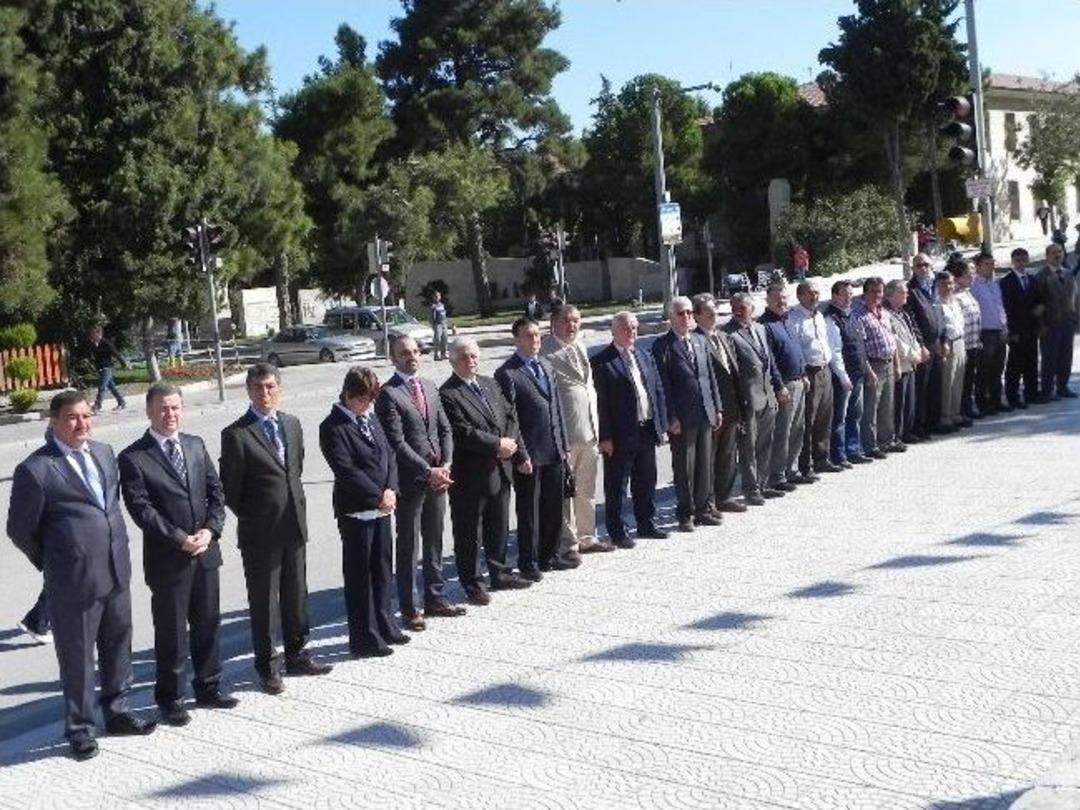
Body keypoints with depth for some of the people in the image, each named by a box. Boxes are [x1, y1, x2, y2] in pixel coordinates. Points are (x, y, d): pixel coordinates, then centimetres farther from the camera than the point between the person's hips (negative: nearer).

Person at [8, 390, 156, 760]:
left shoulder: (104, 453, 7)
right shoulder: (35, 470, -14)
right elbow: (20, 530, -6)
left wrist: (115, 549, 14)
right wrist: (54, 563, 2)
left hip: (117, 573, 6)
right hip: (74, 581, -6)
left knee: (118, 646, 18)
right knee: (77, 657, 7)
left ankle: (117, 712, 35)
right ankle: (80, 728, 23)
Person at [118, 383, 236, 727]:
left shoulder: (195, 445, 8)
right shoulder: (133, 457, -9)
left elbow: (215, 490, 8)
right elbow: (141, 508, -14)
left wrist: (210, 530, -8)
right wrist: (180, 539, -17)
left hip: (205, 552, 5)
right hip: (167, 558, -5)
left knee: (208, 625, 15)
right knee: (171, 633, 5)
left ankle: (208, 688, 30)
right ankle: (170, 698, 20)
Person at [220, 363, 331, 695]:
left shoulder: (292, 424, 6)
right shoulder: (236, 434, -13)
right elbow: (230, 489, -7)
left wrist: (295, 506, 12)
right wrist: (252, 518, 0)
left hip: (294, 527, 6)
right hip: (259, 533, -6)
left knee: (296, 595, 16)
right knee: (263, 600, 6)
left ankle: (296, 655, 30)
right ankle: (267, 665, 19)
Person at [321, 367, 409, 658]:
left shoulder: (371, 418, 11)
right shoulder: (333, 427, -13)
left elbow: (389, 454, 9)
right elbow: (346, 470, -20)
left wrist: (391, 490, -6)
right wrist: (378, 496, -18)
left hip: (381, 507, 8)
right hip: (355, 511, -8)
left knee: (381, 569, 17)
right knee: (359, 576, 2)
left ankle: (383, 626, 31)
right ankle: (364, 639, 10)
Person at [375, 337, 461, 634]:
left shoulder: (430, 387, 12)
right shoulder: (388, 394, -10)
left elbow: (445, 429, 13)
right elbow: (397, 443, -15)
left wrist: (445, 465, -2)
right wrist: (428, 471, -17)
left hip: (437, 477, 6)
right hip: (410, 480, -6)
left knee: (434, 542, 15)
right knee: (408, 546, 2)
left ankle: (435, 598, 26)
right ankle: (408, 608, 10)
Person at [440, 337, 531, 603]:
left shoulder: (490, 384, 12)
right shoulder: (448, 394, -13)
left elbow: (510, 417, 11)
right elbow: (463, 433, -21)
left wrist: (513, 446, -5)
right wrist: (498, 445, -18)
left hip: (499, 470, 8)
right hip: (470, 474, -7)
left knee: (499, 527, 19)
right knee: (468, 533, 4)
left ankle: (500, 574, 33)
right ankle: (472, 584, 15)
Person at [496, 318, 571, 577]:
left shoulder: (546, 365, 12)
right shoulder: (507, 374, -11)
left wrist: (563, 444, 12)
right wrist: (522, 456, -15)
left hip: (554, 451, 7)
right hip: (530, 455, -7)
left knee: (554, 507, 15)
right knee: (528, 511, 5)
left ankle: (549, 556, 30)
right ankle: (528, 563, 17)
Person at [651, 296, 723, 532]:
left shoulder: (700, 341, 13)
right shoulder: (663, 345, -7)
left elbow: (710, 377, 16)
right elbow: (663, 385, -11)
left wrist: (717, 408, 11)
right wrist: (671, 417, -14)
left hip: (705, 414, 6)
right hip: (682, 416, -6)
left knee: (705, 464, 12)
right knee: (684, 467, 2)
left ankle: (703, 508, 24)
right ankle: (685, 513, 13)